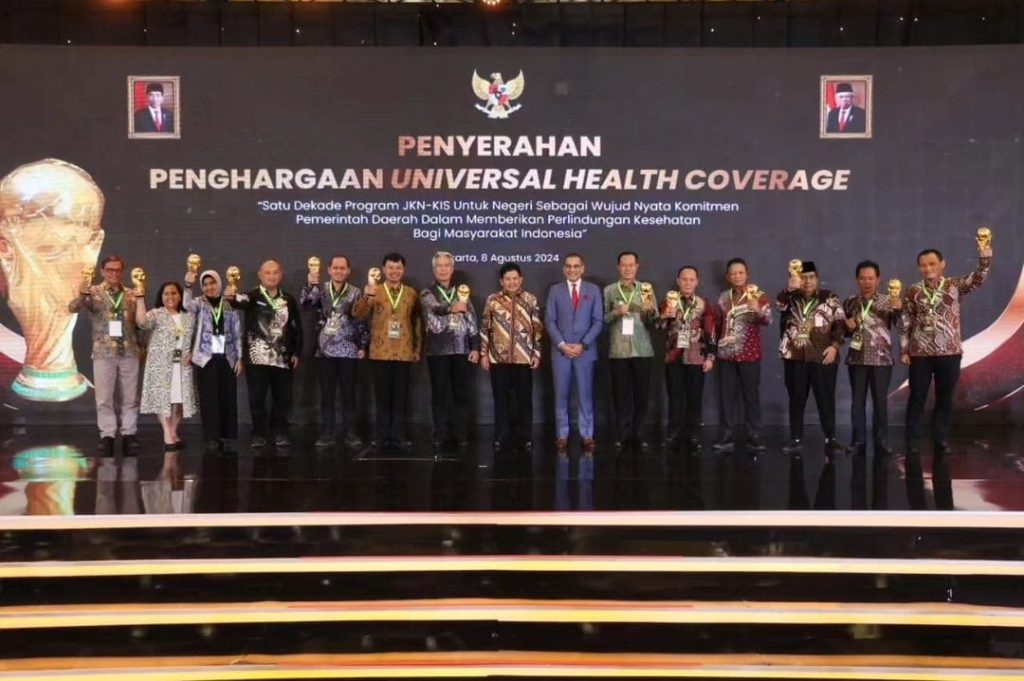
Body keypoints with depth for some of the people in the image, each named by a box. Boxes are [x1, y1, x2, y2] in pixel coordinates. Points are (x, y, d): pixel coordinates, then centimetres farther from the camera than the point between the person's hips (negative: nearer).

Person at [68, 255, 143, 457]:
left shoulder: (131, 295, 8)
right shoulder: (94, 293, -1)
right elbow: (72, 308, -16)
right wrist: (82, 295, -37)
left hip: (129, 352, 2)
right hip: (103, 352, -2)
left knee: (130, 397, 6)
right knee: (104, 398, 1)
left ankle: (129, 435, 14)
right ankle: (107, 436, 8)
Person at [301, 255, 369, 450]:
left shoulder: (356, 293, 3)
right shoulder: (320, 290, 5)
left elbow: (362, 321, 4)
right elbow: (304, 302, -12)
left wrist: (363, 346, -1)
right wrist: (309, 285, -29)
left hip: (348, 351, -1)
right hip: (325, 350, 1)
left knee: (349, 394, 4)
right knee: (327, 394, 4)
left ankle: (350, 433, 12)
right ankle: (327, 434, 10)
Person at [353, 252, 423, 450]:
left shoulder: (411, 293, 8)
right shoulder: (374, 292, 2)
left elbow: (417, 322, 12)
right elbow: (357, 314, -10)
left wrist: (418, 349, 8)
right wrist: (365, 297, -28)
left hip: (404, 352, 1)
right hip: (380, 352, -1)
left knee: (401, 395, 4)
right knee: (382, 395, 4)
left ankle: (398, 434, 10)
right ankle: (383, 434, 11)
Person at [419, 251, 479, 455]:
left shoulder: (462, 292, 14)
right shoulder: (427, 293, 7)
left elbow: (472, 322, 10)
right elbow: (434, 309, -17)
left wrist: (475, 347, 2)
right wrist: (452, 308, -11)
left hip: (463, 350, 2)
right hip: (439, 351, -2)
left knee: (463, 395, 2)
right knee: (440, 396, 1)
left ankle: (459, 438, 10)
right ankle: (441, 439, 6)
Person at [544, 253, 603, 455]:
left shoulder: (593, 290, 6)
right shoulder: (555, 290, 7)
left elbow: (598, 321, 1)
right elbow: (549, 321, 2)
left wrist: (583, 345, -9)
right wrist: (562, 345, -9)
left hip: (585, 350, 0)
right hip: (561, 350, 0)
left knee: (585, 394, 2)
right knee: (561, 395, 3)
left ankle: (587, 436, 7)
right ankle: (562, 435, 8)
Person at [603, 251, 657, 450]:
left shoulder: (647, 289, 7)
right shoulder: (609, 290, 4)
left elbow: (653, 322, 4)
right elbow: (602, 319, 2)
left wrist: (650, 311, -16)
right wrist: (616, 313, -15)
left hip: (642, 350, 1)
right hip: (618, 350, -1)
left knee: (641, 393, 5)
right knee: (621, 393, 2)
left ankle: (637, 433, 14)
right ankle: (622, 434, 8)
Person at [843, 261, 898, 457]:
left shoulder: (887, 301, 0)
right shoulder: (850, 303, 7)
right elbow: (844, 331, 16)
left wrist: (898, 310, -31)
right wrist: (847, 327, -7)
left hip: (881, 358, -2)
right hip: (857, 358, 2)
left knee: (880, 401, 2)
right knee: (858, 400, 5)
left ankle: (881, 442, 10)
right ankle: (858, 441, 11)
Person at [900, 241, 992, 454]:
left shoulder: (955, 285, 3)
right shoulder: (913, 291, 3)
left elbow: (977, 279, -14)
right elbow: (904, 322, 6)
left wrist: (984, 259, -31)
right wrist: (904, 350, 2)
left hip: (949, 352, 0)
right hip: (920, 353, 0)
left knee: (945, 398, 7)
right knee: (917, 398, 4)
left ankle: (941, 440, 18)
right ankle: (912, 441, 11)